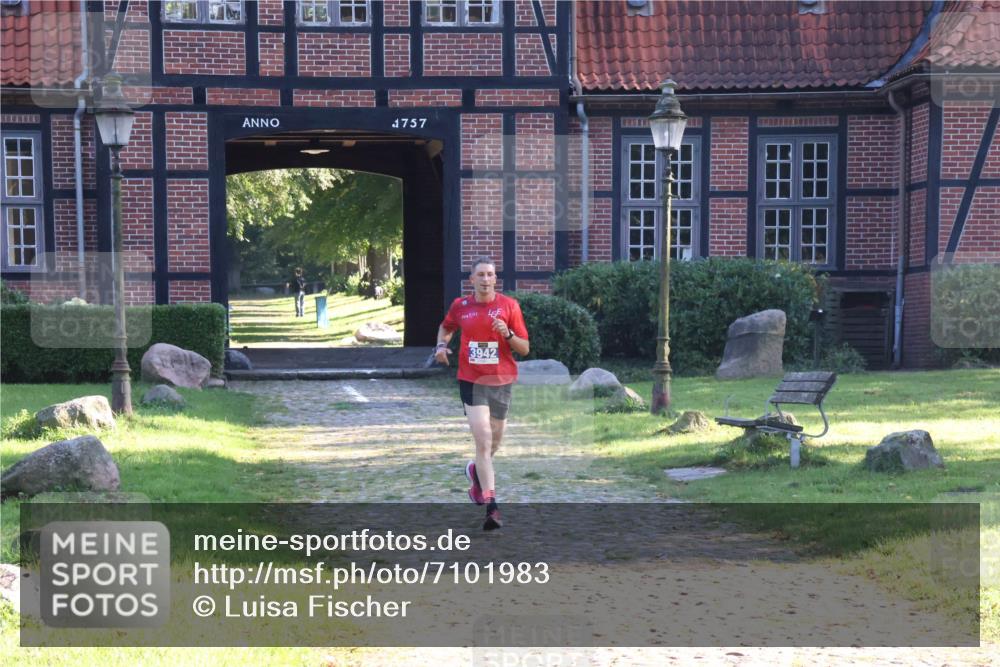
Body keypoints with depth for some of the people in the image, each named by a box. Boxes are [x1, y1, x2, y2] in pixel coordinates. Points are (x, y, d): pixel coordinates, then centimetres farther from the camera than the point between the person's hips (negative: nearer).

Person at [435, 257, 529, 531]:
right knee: (483, 441, -13)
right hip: (471, 382, -1)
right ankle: (491, 506, -13)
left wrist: (507, 334, -19)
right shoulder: (460, 306, 1)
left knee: (494, 441, 16)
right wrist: (441, 345, 3)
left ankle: (478, 471, 50)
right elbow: (446, 327, 23)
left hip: (501, 382, 1)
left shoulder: (509, 305, -3)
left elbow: (524, 349, -1)